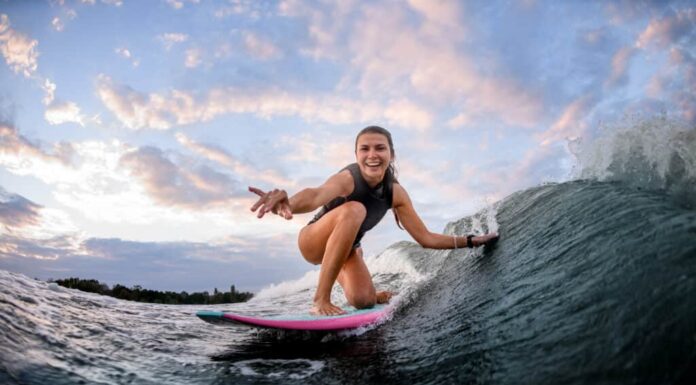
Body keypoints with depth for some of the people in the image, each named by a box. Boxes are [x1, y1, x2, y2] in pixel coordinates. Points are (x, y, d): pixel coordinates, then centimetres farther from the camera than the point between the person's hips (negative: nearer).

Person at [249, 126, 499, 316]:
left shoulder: (396, 193, -16)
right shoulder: (347, 179, -34)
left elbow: (426, 238, -8)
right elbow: (316, 196, -58)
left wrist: (470, 241, -12)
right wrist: (289, 203, -80)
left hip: (346, 248, 6)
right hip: (314, 243, -6)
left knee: (363, 301, -15)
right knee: (353, 210, -35)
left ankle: (337, 274, 25)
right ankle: (321, 300, -28)